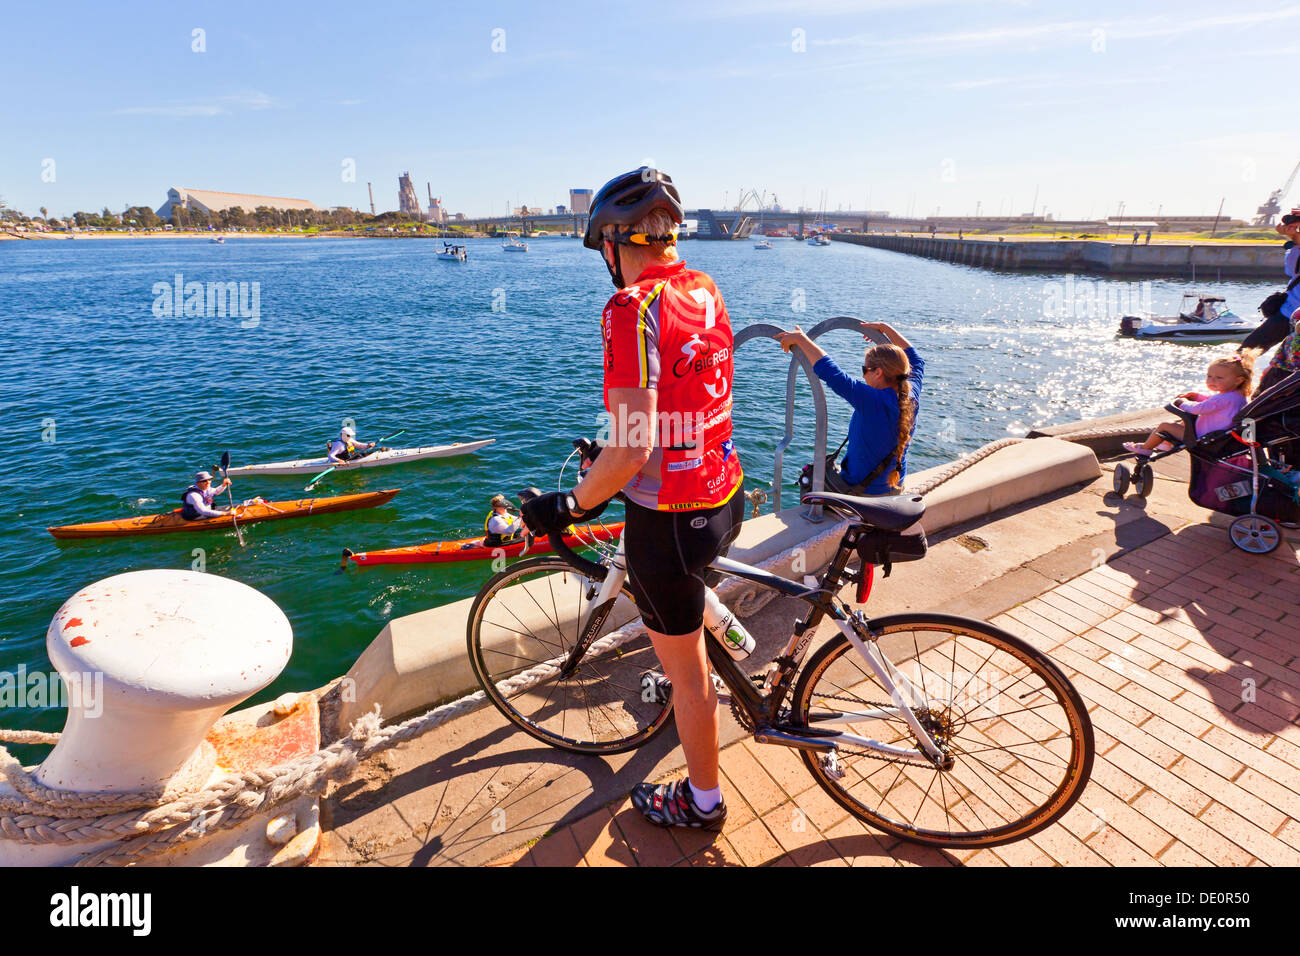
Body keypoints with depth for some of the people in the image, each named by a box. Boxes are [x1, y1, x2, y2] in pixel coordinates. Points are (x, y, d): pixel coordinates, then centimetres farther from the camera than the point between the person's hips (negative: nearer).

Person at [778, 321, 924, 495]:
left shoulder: (873, 401, -31)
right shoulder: (912, 398, -9)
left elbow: (830, 372, -34)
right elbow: (915, 360, 11)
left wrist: (801, 338, -23)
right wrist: (885, 328, 18)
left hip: (862, 492, -7)